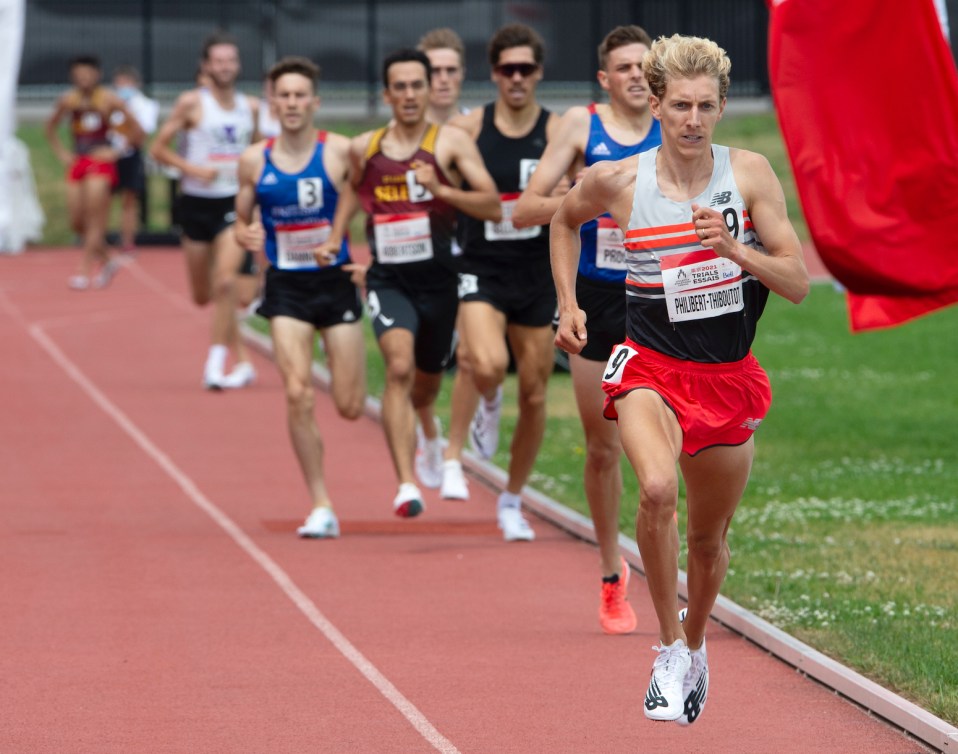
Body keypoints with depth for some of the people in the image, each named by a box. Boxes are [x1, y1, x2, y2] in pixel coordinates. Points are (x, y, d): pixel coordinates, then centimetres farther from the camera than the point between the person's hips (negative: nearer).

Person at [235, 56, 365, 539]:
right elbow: (242, 220, 13)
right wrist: (247, 236, -9)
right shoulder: (255, 160, 1)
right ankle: (321, 508, -5)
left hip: (335, 282, -1)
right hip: (285, 286, 1)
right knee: (298, 395, -13)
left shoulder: (339, 151, -5)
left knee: (350, 407, 0)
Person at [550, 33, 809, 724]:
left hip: (729, 375, 2)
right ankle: (669, 651, -17)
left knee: (710, 534, 15)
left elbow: (798, 284, -5)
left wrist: (734, 248, -20)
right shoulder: (617, 182, -7)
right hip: (651, 367, -2)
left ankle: (695, 646, 45)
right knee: (657, 488, -31)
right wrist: (568, 304, 10)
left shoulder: (749, 174, -6)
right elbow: (565, 221, 18)